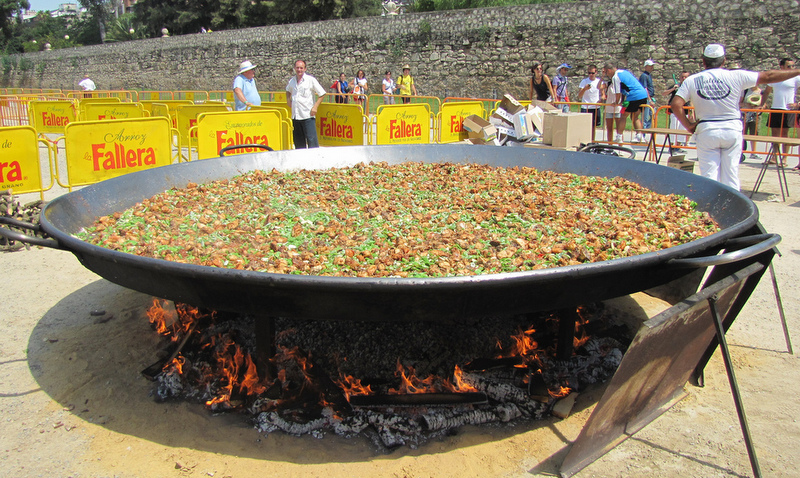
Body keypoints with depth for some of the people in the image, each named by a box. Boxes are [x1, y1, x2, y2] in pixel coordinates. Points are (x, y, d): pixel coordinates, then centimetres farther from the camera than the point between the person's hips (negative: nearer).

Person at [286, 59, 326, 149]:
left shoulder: (310, 80, -4)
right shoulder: (292, 80, 12)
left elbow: (322, 94, -1)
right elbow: (288, 90, 34)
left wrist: (315, 107, -9)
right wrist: (288, 100, 16)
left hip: (308, 115, -5)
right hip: (295, 116, 5)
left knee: (311, 140, -10)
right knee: (298, 140, 9)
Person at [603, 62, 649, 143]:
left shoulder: (615, 77, -6)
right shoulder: (624, 71, 22)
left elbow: (618, 93, -6)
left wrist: (617, 102, 11)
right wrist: (621, 101, 30)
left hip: (634, 96, -8)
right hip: (644, 94, 8)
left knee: (623, 115, 4)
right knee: (635, 117, 17)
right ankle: (639, 135, 8)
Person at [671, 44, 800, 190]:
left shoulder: (692, 80, -1)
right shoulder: (735, 76, -2)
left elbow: (675, 104, -11)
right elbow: (768, 76, 2)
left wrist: (688, 125, -1)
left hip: (706, 130, 0)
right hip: (732, 128, 1)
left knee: (709, 176, 3)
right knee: (731, 174, 8)